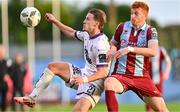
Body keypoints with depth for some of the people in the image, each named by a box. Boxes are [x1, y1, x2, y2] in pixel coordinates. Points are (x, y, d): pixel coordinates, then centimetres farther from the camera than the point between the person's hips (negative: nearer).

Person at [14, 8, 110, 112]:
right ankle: (31, 98, 9)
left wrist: (85, 79, -43)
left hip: (94, 81, -10)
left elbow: (103, 72, -29)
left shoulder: (101, 44, -26)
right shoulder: (87, 35, 2)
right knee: (52, 67, 10)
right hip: (85, 74, 10)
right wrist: (55, 21, 26)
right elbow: (72, 33, 25)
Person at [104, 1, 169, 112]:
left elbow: (153, 52, -19)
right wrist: (111, 51, -2)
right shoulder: (122, 27, 5)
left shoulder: (150, 31, -1)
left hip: (141, 76, 0)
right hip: (121, 74, 0)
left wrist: (130, 49, -27)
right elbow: (113, 44, 23)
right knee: (109, 84, -35)